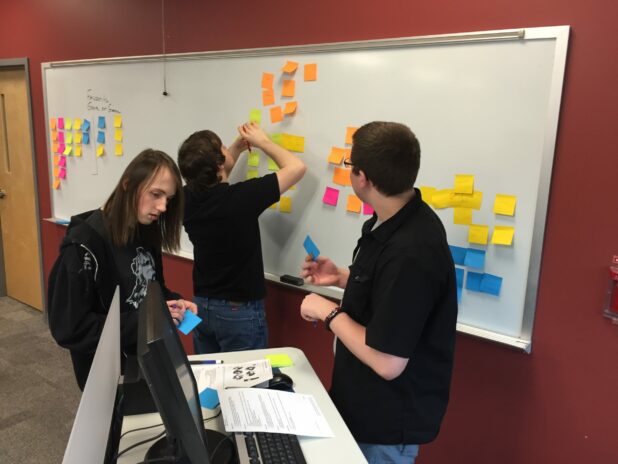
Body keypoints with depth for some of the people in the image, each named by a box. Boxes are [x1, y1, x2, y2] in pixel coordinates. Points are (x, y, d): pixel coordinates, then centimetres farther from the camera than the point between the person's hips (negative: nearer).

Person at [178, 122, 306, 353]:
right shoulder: (241, 198, -26)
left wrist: (238, 146, 12)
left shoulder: (188, 198, -8)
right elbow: (296, 167, -17)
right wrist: (262, 141, -2)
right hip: (240, 311, -6)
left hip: (201, 306, 6)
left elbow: (213, 180, 17)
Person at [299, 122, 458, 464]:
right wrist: (342, 277, 3)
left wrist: (329, 312, -20)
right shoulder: (396, 221, -2)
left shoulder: (410, 253, -34)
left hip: (387, 421, -9)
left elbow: (387, 363, -30)